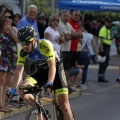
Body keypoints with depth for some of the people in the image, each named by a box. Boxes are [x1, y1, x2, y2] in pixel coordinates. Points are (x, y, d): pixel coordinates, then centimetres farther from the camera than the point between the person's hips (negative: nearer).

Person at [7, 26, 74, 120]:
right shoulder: (22, 52, -19)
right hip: (41, 70, 4)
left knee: (64, 105, -10)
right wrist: (13, 89, -25)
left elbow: (52, 66, -37)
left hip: (55, 69, -4)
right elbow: (19, 70, -16)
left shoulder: (45, 45, -32)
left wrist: (49, 84, -50)